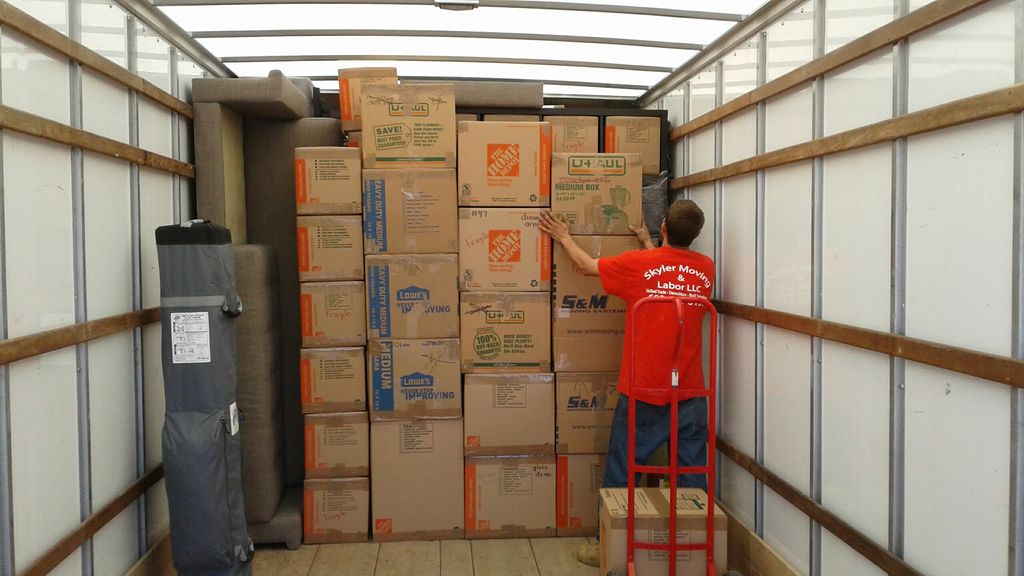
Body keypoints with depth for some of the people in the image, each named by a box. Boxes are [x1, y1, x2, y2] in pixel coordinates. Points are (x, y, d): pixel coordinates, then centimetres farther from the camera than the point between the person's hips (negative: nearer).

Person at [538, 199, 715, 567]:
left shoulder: (638, 264, -8)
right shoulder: (706, 269, 3)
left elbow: (586, 266, 8)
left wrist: (564, 237, 25)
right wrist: (647, 244, 38)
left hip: (643, 395, -3)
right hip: (691, 396, 3)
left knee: (621, 476, 10)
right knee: (692, 480, 10)